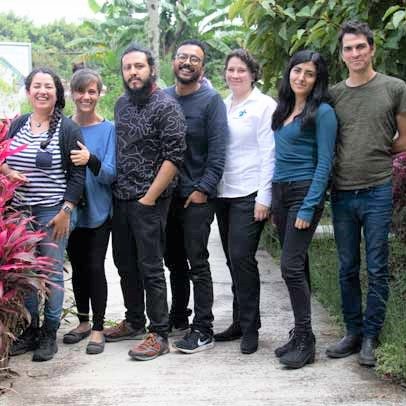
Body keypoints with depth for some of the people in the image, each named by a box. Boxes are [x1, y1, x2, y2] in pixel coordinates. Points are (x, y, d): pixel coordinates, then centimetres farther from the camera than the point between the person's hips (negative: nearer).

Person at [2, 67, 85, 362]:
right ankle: (30, 330, 20)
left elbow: (77, 175, -6)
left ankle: (50, 334, 13)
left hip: (54, 214, -4)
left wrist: (66, 211, -12)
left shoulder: (68, 129, -4)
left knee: (52, 272, 2)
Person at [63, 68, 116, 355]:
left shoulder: (108, 129, -5)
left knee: (95, 267, -4)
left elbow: (111, 174, -10)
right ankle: (83, 321, 27)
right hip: (71, 210, 3)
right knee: (78, 267, 13)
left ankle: (98, 328, 6)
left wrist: (91, 161, -30)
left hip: (98, 212, -3)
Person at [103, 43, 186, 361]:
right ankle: (135, 322, 31)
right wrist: (117, 189, 13)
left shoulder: (166, 106, -11)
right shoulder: (122, 104, 12)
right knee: (125, 263, 15)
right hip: (120, 198, 8)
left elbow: (174, 156, -16)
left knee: (150, 268, -4)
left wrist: (149, 198, -16)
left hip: (149, 201, -8)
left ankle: (159, 335, 4)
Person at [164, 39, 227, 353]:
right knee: (174, 261, 15)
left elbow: (218, 151, -10)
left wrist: (203, 189, -15)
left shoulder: (211, 100, -5)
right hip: (165, 193, 5)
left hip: (196, 196, -5)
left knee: (197, 263, -4)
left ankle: (203, 330, 2)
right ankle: (178, 318, 29)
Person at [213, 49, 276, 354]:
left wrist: (264, 197, -13)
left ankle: (250, 328, -1)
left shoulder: (264, 106, -4)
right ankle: (240, 321, 20)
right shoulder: (221, 106, 14)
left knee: (241, 257, -11)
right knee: (233, 258, 10)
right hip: (223, 193, 6)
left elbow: (269, 154, -9)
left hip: (250, 194, -6)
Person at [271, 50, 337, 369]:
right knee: (295, 266, 10)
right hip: (279, 191, 7)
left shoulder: (322, 112, -8)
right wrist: (272, 201, 14)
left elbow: (324, 163, -12)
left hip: (305, 191, -7)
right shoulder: (283, 110, 14)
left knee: (291, 265, -12)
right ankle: (300, 335, 18)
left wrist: (308, 208, -17)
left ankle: (305, 341, -4)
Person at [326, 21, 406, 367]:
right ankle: (353, 333, 22)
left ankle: (370, 338, 14)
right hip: (342, 193, 3)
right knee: (348, 269, 11)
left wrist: (376, 154, 3)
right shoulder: (333, 94, 8)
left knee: (377, 270, 3)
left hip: (377, 192, -3)